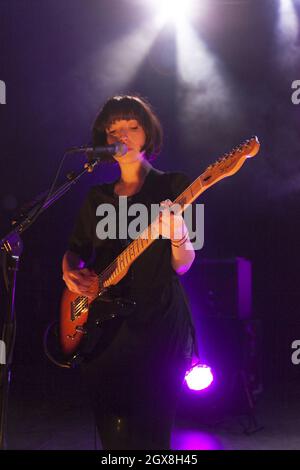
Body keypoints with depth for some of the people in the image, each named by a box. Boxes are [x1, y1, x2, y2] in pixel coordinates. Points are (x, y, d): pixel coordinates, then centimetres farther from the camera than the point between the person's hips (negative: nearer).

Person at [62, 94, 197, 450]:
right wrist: (70, 271, -2)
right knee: (110, 431, 12)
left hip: (157, 322, -5)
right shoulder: (97, 197, 14)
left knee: (148, 434, -3)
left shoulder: (171, 187, 0)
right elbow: (75, 250, 21)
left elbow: (182, 265, -6)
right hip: (101, 325, 5)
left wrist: (177, 236, -27)